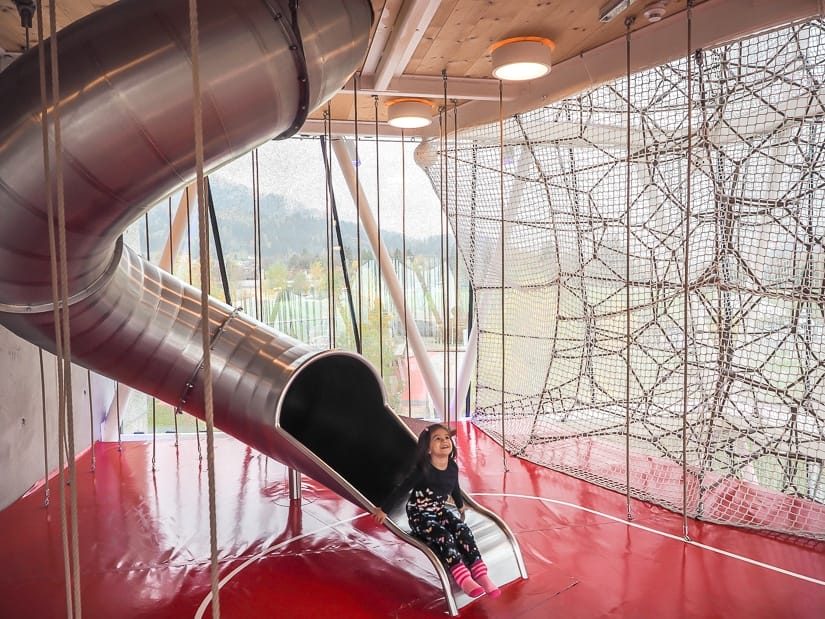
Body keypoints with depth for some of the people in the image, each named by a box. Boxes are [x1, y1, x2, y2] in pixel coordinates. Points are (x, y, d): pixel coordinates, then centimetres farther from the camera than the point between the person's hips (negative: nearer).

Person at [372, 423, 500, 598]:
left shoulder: (453, 467, -6)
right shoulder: (423, 470, -22)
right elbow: (401, 489, -14)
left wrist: (461, 505, 31)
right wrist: (383, 510, -9)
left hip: (440, 510, 5)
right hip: (419, 515, -5)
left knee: (463, 530, -20)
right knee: (444, 537, -29)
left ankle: (480, 574, -20)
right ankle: (464, 579, -32)